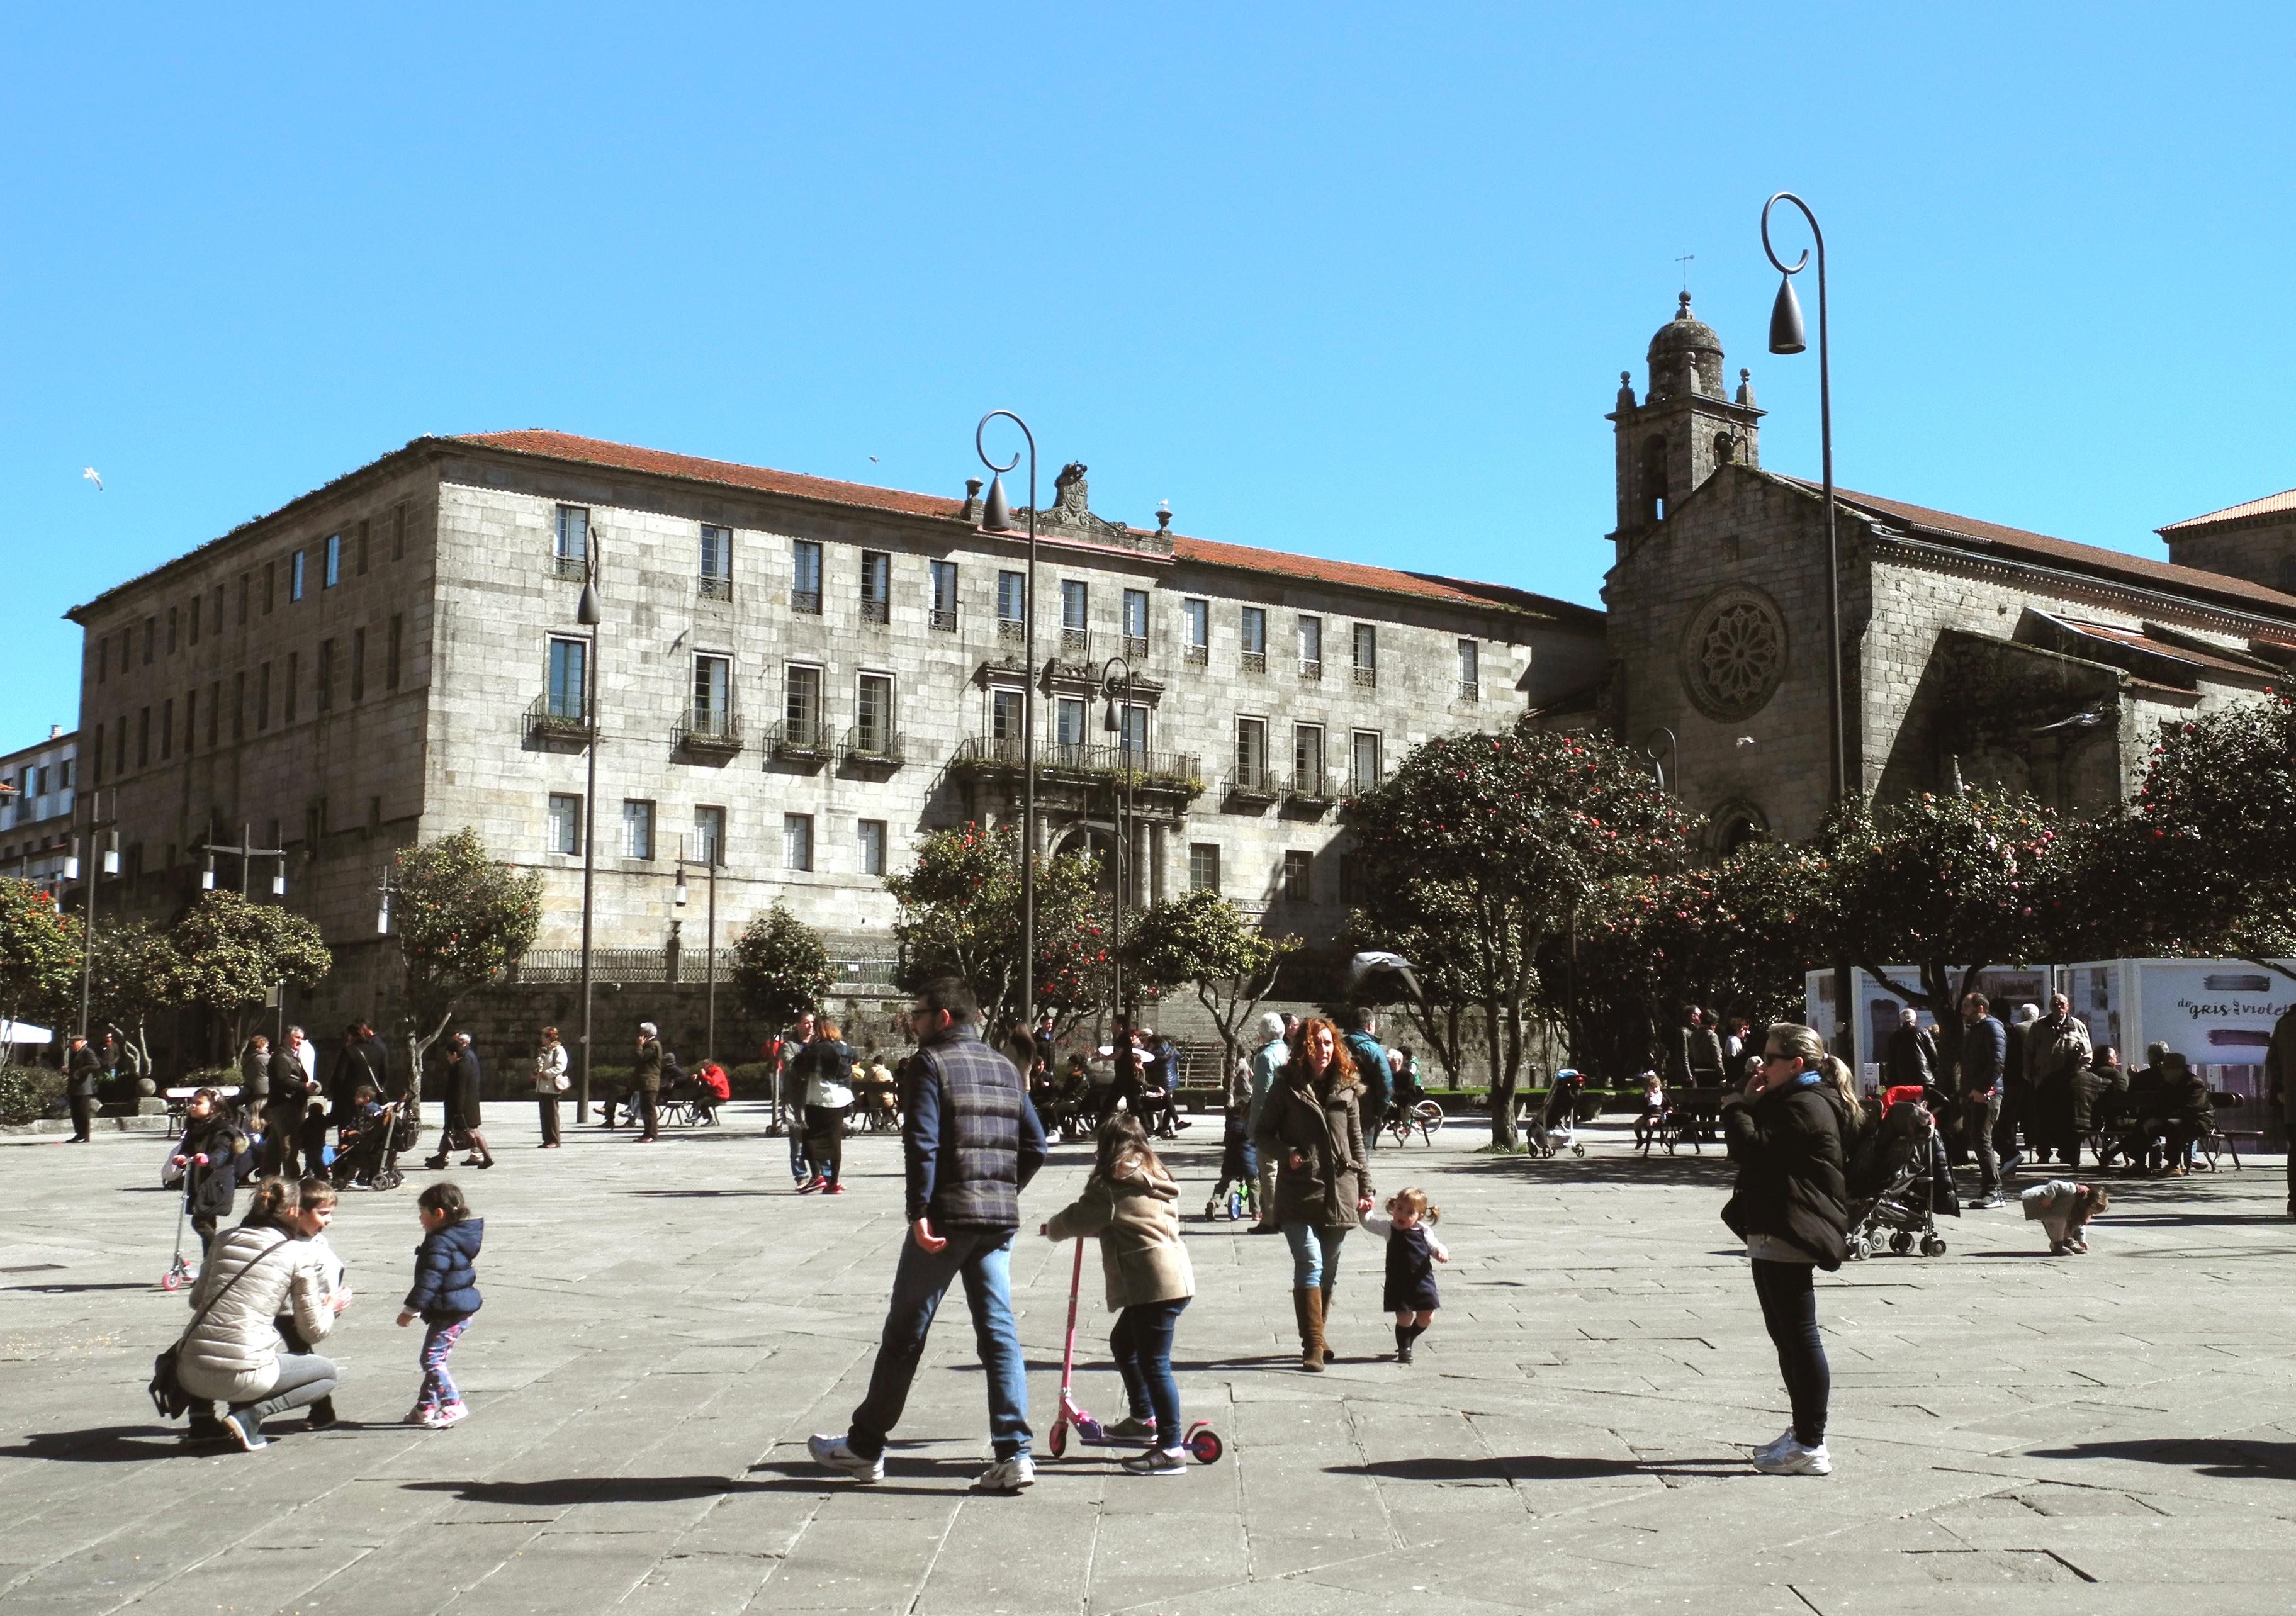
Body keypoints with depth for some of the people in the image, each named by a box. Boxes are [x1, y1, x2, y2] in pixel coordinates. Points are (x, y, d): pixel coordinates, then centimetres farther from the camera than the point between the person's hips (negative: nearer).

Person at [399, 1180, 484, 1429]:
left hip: (449, 1313, -11)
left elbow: (429, 1280, -24)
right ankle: (426, 1407, 25)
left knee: (432, 1359, -10)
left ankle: (452, 1405, -14)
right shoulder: (460, 1238, 13)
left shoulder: (440, 1244, -19)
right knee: (434, 1359, 17)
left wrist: (411, 1309, -20)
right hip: (464, 1308, 11)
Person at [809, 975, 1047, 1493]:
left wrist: (919, 1212, -18)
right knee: (999, 1332, 5)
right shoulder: (1004, 1068, 14)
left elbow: (922, 1143, -16)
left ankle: (864, 1446, 18)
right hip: (1000, 1218, 6)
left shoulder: (931, 1063, -5)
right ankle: (1013, 1454, -3)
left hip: (946, 1216, -6)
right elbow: (1035, 1146, 13)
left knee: (904, 1333, 6)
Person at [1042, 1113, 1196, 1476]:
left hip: (1155, 1285, -10)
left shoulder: (1110, 1190, -8)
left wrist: (1050, 1228, 19)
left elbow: (1073, 1221, -2)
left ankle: (1171, 1450, -8)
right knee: (1123, 1344, 25)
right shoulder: (1158, 1183, 18)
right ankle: (1143, 1418, 36)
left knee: (1154, 1363, -8)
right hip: (1175, 1278, 10)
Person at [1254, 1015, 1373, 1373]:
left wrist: (1365, 1188, 9)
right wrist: (1287, 1153, -13)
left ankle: (1317, 1336, 26)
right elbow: (1262, 1135, 5)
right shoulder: (1287, 1088, 1)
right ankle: (1313, 1346, -15)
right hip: (1298, 1192, -3)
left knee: (1328, 1270, 11)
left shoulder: (1346, 1091, 8)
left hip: (1339, 1192, 3)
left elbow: (1357, 1143, 13)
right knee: (1310, 1265, -14)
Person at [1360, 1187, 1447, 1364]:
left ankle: (1408, 1339, 35)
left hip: (1422, 1280, 2)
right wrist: (1365, 1210, -15)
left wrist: (1441, 1252, -15)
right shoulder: (1389, 1228, -1)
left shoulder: (1423, 1231, 0)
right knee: (1404, 1318, -5)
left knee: (1426, 1317, 6)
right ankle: (1404, 1348, 19)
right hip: (1398, 1283, -2)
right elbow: (1369, 1222, 3)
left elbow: (1434, 1245, 6)